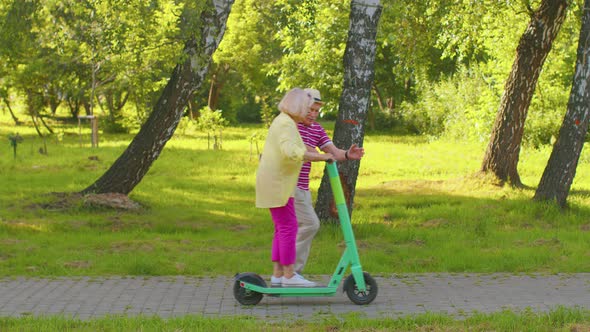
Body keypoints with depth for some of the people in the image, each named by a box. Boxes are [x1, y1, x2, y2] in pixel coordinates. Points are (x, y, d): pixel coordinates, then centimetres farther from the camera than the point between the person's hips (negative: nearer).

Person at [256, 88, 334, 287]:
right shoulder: (286, 123, -16)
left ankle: (277, 275, 12)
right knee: (288, 227, -8)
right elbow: (291, 152, -33)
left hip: (275, 183, 10)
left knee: (282, 230, 10)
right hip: (277, 183, -10)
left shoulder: (283, 121, 17)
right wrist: (320, 157, -29)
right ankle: (289, 275, -5)